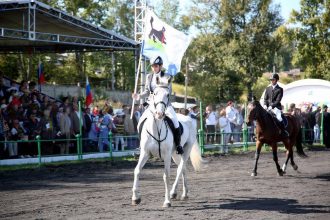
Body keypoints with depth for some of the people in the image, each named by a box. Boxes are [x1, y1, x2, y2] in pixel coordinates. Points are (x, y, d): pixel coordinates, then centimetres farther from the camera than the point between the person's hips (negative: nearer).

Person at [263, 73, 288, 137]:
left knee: (279, 118, -26)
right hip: (268, 107, 5)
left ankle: (284, 132, -14)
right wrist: (265, 105, -8)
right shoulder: (268, 88, 15)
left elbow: (278, 100, -9)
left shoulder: (280, 89, 0)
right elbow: (265, 98, 12)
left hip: (276, 107, -5)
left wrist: (272, 106, -20)